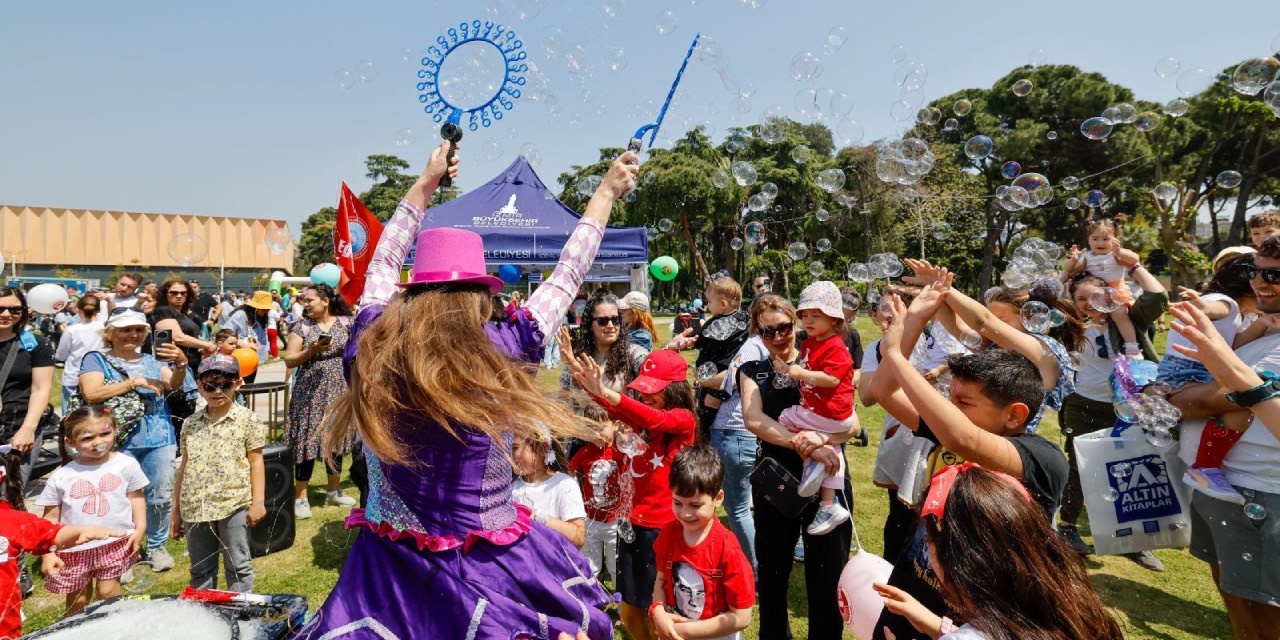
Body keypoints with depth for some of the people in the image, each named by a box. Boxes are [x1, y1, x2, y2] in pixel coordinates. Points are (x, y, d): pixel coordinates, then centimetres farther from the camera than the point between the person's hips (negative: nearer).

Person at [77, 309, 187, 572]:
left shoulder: (153, 360, 13)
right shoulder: (96, 359, 3)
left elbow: (174, 384, -5)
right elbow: (91, 393, -12)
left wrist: (180, 364, -26)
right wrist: (135, 382, -14)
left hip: (159, 439, 3)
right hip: (117, 441, -3)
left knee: (161, 496, 6)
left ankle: (156, 546, 22)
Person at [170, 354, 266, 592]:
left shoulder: (247, 419, -3)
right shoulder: (190, 423, 8)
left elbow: (255, 462, -3)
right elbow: (184, 468, 13)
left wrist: (258, 501, -9)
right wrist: (177, 511, 14)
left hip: (234, 504, -4)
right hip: (195, 508, 4)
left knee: (238, 566, 6)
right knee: (200, 570, 15)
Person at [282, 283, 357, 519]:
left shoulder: (346, 323, 2)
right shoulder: (302, 327, 0)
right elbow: (289, 360, -2)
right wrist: (312, 350, -17)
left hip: (338, 391, 2)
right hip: (310, 393, -2)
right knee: (308, 441, -1)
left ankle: (333, 491, 26)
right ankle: (300, 496, 9)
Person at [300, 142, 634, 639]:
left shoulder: (372, 349, -9)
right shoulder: (499, 355, -19)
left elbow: (383, 263, 9)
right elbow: (567, 277, -7)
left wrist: (425, 183, 19)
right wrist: (607, 192, 6)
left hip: (389, 563, 4)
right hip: (483, 568, -4)